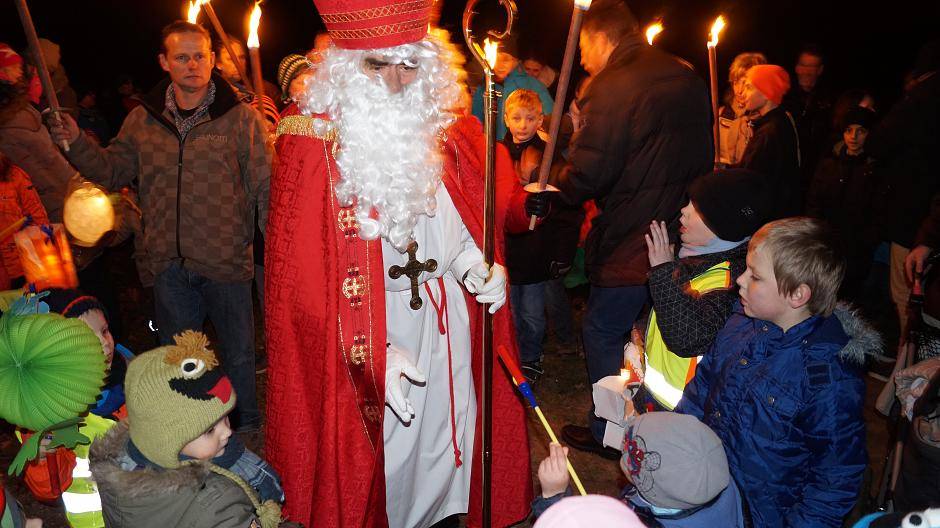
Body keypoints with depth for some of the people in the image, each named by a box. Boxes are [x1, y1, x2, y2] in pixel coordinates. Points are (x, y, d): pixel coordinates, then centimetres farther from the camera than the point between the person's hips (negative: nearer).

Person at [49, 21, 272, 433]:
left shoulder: (240, 117, -5)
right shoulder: (143, 120, 6)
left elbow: (265, 187, -6)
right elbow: (112, 171, 16)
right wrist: (77, 143, -1)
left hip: (227, 261, -3)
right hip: (170, 264, 4)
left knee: (239, 352, 11)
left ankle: (246, 426, 33)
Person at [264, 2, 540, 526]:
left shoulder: (447, 131, 1)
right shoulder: (317, 146, -13)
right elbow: (304, 275, -14)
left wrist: (475, 266, -10)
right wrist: (372, 356, -18)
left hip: (448, 319, 4)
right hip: (367, 327, -4)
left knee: (447, 442, 17)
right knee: (379, 462, 8)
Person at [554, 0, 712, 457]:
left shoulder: (613, 86, -17)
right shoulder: (688, 78, 9)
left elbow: (586, 177, -21)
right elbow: (702, 154, 17)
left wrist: (556, 177, 0)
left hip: (632, 241, -8)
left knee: (603, 333, 9)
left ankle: (608, 433, 22)